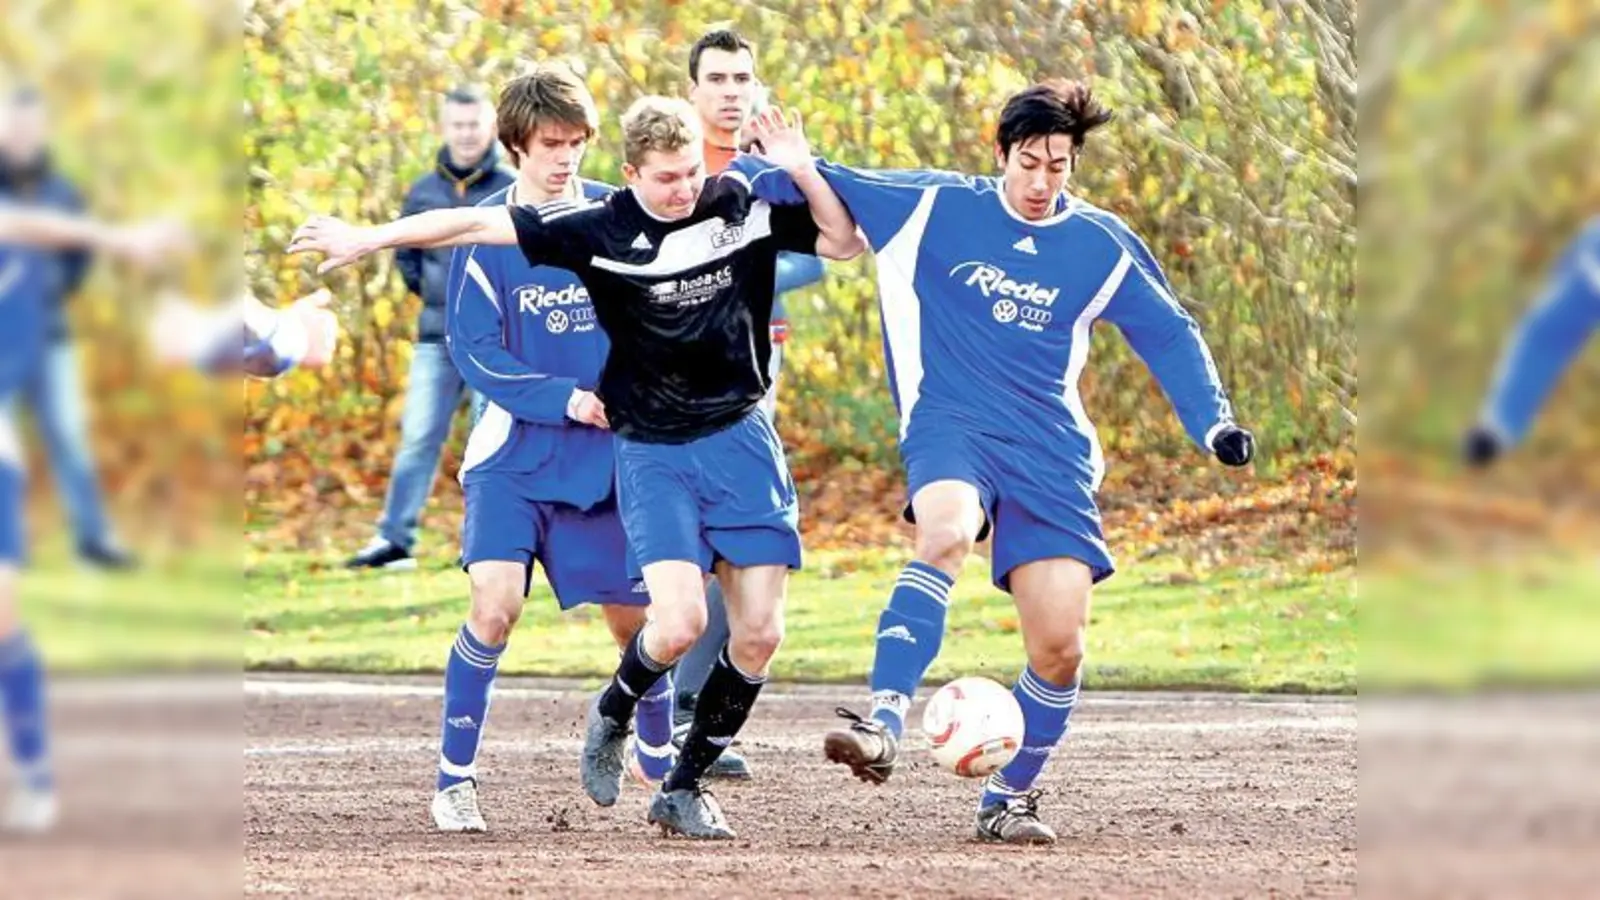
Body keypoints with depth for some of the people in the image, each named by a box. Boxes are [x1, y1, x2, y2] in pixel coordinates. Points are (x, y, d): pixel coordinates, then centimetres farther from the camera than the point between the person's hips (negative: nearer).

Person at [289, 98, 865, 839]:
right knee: (678, 624, -19)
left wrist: (803, 172, -15)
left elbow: (844, 242, 2)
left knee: (760, 632, -4)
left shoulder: (746, 207, -3)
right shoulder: (600, 229, -9)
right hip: (651, 450, -3)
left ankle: (684, 787, 13)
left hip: (740, 437, 3)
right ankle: (610, 717, 15)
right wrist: (367, 240, -6)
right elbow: (482, 224, -7)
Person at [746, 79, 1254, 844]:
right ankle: (883, 725, -42)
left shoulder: (1102, 246, 5)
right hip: (951, 428, -2)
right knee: (946, 531, -38)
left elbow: (1169, 335, 15)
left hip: (1049, 450, 3)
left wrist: (1214, 424, 6)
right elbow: (827, 190, 4)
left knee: (1060, 646, -6)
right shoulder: (938, 207, 0)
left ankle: (1009, 798, 17)